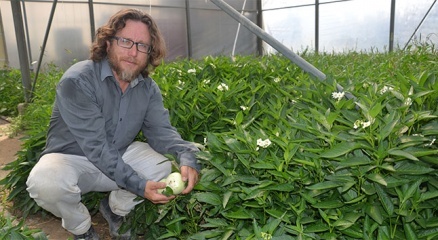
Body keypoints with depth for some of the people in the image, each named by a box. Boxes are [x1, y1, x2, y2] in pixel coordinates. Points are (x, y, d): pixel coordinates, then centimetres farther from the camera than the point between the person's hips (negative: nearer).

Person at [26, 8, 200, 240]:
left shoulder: (148, 88, -6)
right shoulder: (77, 81, -25)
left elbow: (162, 131, -13)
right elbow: (96, 147, -29)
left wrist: (187, 158, -35)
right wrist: (138, 185, -37)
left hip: (119, 157, 5)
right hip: (71, 160, -4)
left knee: (167, 164, -16)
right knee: (45, 181, -35)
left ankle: (115, 208, 11)